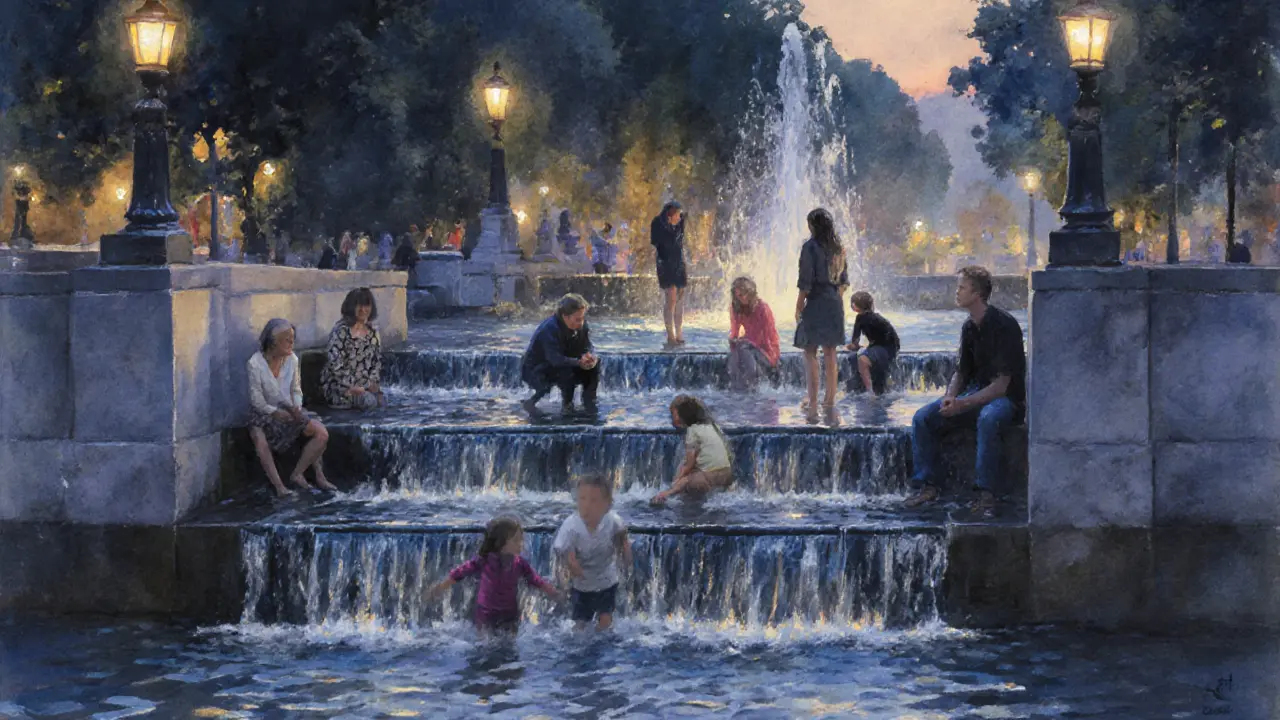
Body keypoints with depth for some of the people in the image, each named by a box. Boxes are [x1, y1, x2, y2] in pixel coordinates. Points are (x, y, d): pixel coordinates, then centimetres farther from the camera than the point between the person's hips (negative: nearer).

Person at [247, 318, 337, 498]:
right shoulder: (255, 363, -17)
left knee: (322, 434, -14)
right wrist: (278, 413, -20)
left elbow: (296, 390, 8)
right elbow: (257, 401, -13)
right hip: (264, 414, -5)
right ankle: (278, 485, -32)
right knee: (260, 438, -37)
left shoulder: (292, 360, -2)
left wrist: (297, 407, -12)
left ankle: (297, 474, -4)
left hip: (288, 410, 5)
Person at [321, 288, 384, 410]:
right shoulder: (341, 331, -14)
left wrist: (372, 382, -3)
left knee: (382, 402, -16)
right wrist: (350, 388, -22)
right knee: (369, 401, -28)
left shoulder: (372, 332, 8)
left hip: (365, 385, 7)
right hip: (339, 385, -7)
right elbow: (335, 363, -19)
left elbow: (377, 360, 13)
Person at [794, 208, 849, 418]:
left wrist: (798, 306, -6)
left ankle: (813, 403, -6)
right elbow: (844, 280, 13)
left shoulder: (811, 247, -11)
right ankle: (830, 400, 19)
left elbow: (805, 282, -13)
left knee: (810, 353, -2)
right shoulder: (838, 248, 8)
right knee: (830, 353, 14)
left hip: (816, 303, -6)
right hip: (835, 304, 6)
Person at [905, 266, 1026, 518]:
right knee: (923, 418, -11)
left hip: (1005, 398, -7)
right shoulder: (969, 327, 8)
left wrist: (964, 405, -27)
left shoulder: (1004, 325, -16)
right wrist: (950, 397, -7)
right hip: (975, 395, 8)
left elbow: (1002, 384, -20)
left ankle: (986, 492, -35)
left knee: (988, 418, -41)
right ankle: (928, 485, -8)